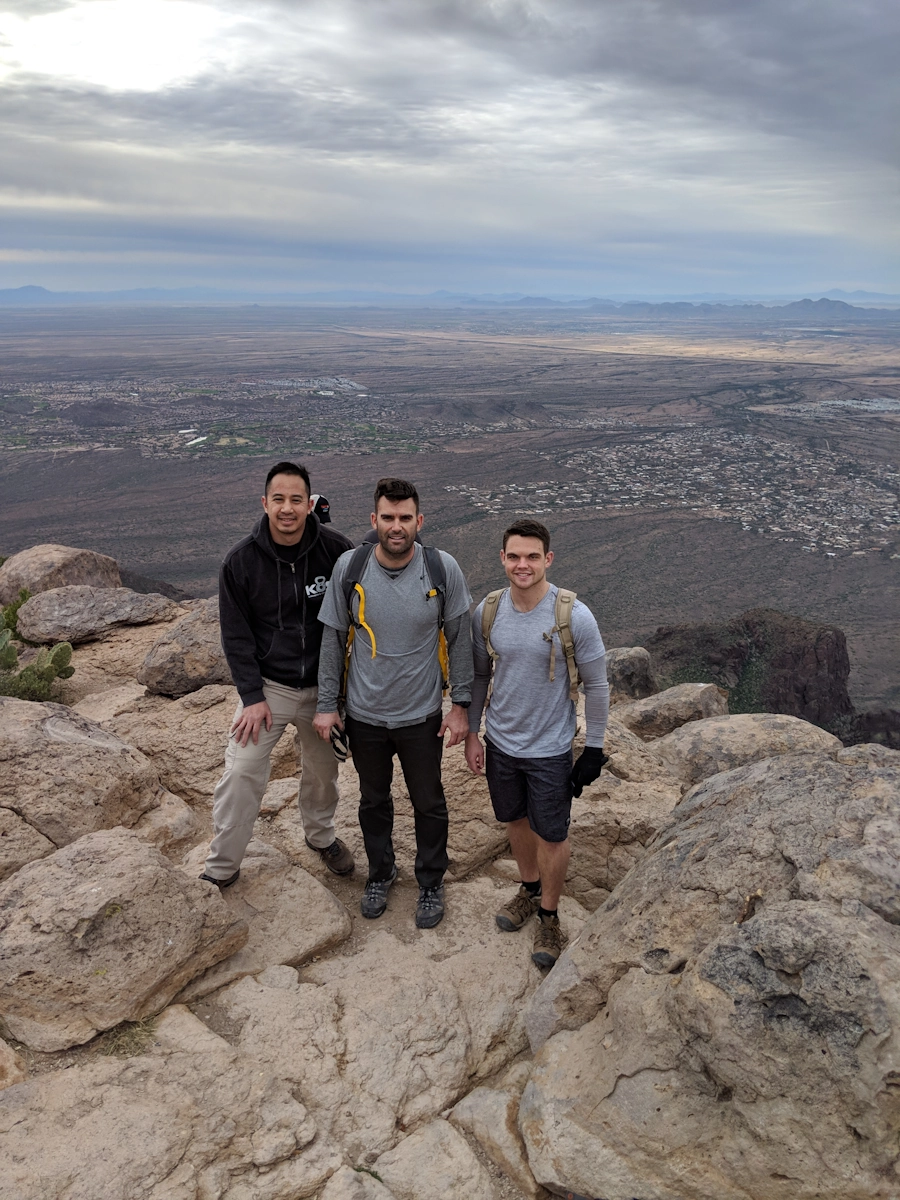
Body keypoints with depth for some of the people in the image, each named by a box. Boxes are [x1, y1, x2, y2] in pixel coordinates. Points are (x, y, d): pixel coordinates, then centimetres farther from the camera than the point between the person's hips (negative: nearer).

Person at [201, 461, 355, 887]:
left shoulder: (336, 549, -13)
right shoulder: (241, 560, -12)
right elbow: (236, 635, -6)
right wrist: (252, 696, -10)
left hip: (323, 687, 1)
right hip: (267, 685, -1)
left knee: (323, 771, 18)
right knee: (240, 774, -5)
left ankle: (321, 836, 46)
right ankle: (221, 868, 15)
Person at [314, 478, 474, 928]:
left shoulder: (443, 569, -15)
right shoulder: (349, 568, -12)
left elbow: (459, 639, -5)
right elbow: (334, 639, -2)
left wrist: (460, 705, -5)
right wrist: (327, 704, 0)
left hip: (422, 714, -1)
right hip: (364, 714, 1)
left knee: (429, 804, 17)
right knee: (373, 800, 21)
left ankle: (431, 883, 41)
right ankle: (380, 873, 47)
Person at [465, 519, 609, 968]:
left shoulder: (574, 617, -19)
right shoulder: (488, 611, -8)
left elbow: (596, 685, -9)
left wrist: (593, 749, -8)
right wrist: (472, 733, 6)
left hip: (550, 748, -4)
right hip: (500, 742, 4)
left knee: (552, 835, 8)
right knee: (516, 820, 22)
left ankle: (548, 916, 32)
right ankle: (529, 889, 47)